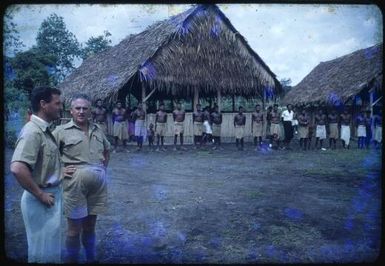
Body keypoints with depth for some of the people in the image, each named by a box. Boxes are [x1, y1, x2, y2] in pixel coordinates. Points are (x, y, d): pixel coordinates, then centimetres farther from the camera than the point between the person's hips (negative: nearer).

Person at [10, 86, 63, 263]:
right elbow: (17, 168, -34)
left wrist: (59, 172, 11)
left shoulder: (44, 129, 8)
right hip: (42, 200, -9)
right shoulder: (33, 131, -22)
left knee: (49, 248, 23)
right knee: (43, 252, 6)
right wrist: (40, 194, -24)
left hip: (52, 194, 9)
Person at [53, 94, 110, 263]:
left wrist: (103, 168, 13)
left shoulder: (97, 130, 10)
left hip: (98, 183, 5)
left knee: (90, 224, 18)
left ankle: (91, 258, 34)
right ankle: (72, 260, 24)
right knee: (74, 227, 6)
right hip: (75, 184, -4)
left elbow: (107, 150, 25)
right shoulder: (62, 131, -6)